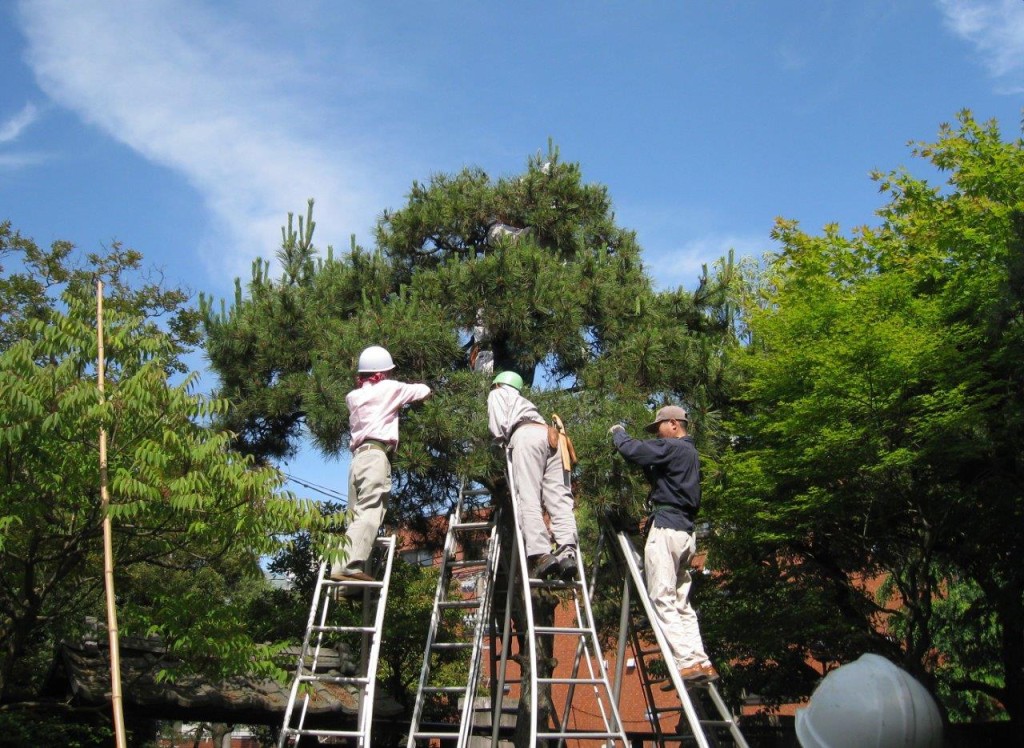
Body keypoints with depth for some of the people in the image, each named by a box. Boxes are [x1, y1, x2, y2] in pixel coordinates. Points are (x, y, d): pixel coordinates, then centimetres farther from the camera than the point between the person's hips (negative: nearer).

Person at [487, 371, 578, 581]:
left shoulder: (497, 395, 27)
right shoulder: (522, 401, 45)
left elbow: (498, 427, 11)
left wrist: (506, 441, 26)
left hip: (526, 434, -6)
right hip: (549, 435, 6)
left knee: (528, 500, -15)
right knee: (559, 499, -8)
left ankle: (541, 555, -31)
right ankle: (566, 553, -27)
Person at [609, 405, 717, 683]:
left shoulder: (672, 447, -7)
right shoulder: (690, 453, 23)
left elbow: (632, 450, -15)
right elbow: (656, 474, 25)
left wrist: (618, 432, 6)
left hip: (666, 527, -10)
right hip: (686, 531, 10)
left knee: (662, 599, -10)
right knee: (682, 602, 11)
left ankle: (687, 661, -18)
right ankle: (702, 662, 5)